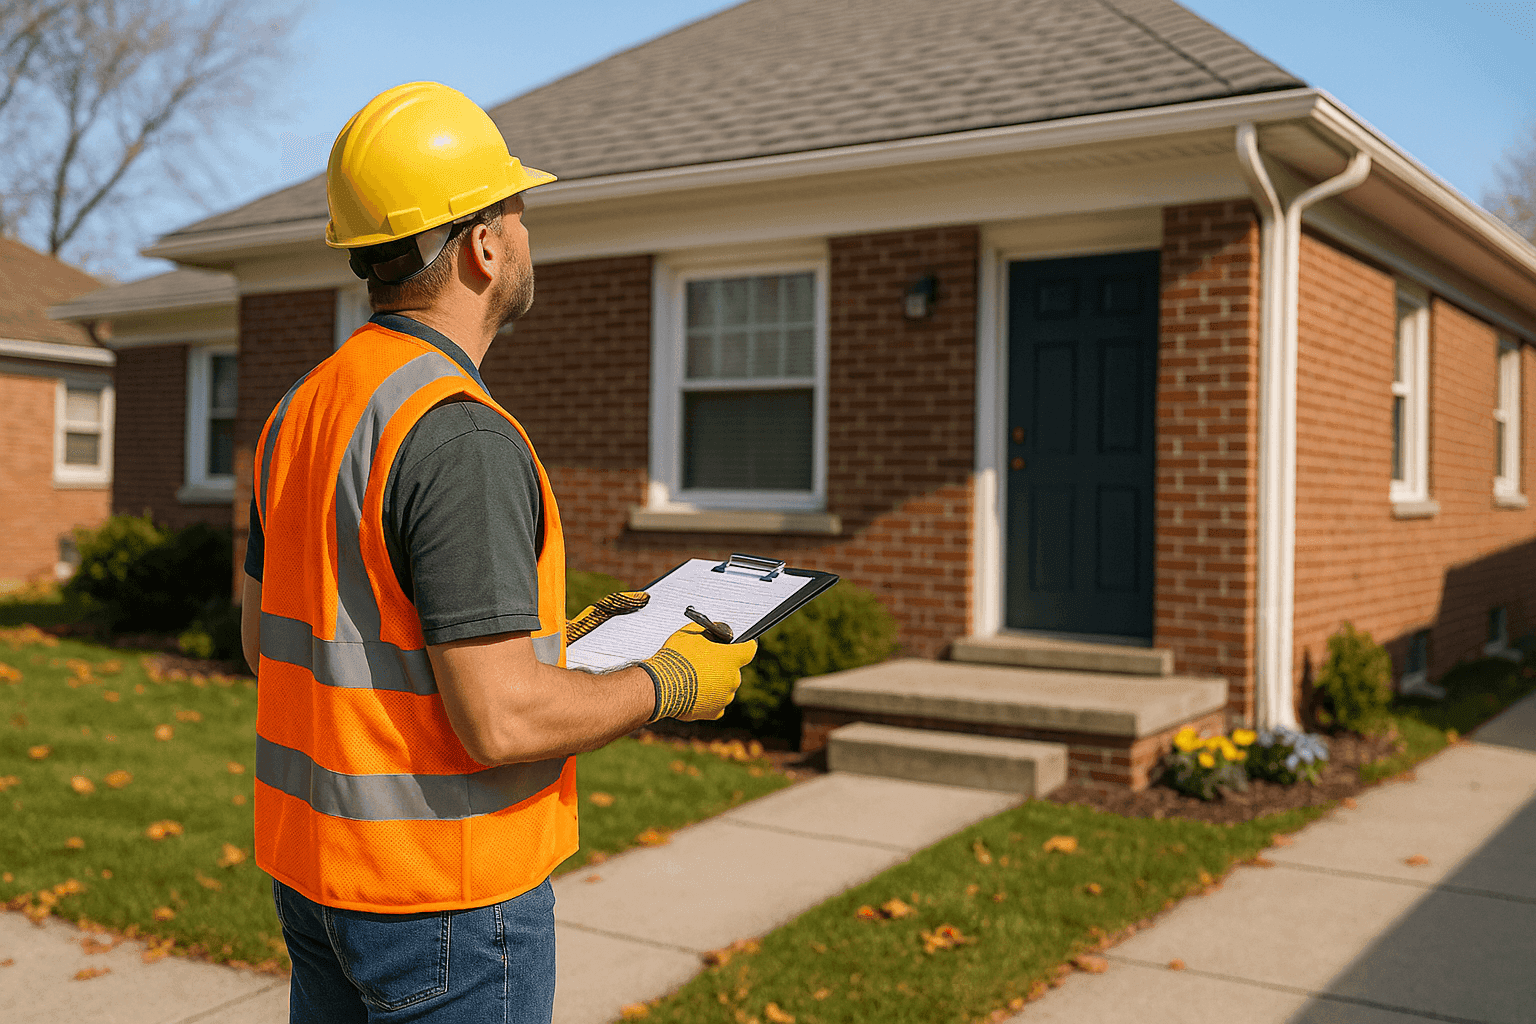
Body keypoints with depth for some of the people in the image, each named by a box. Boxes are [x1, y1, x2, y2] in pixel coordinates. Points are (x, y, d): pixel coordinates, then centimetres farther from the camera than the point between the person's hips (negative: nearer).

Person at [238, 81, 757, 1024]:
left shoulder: (302, 410, 4)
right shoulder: (462, 435, -23)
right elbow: (500, 723, -27)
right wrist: (672, 684, -8)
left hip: (309, 862, 9)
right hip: (444, 893, -8)